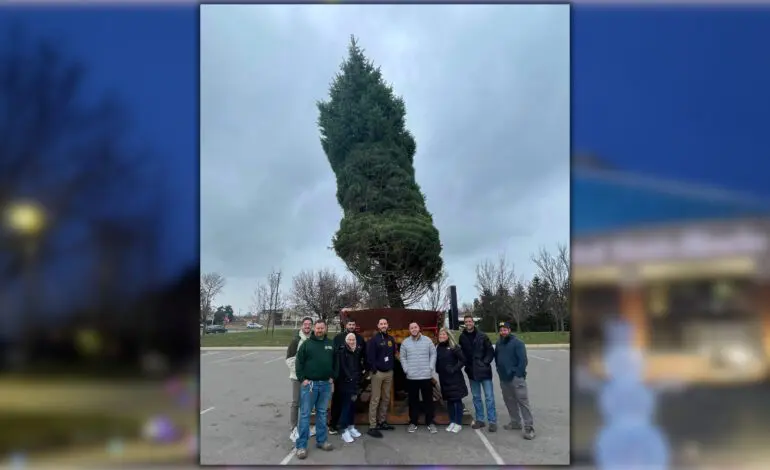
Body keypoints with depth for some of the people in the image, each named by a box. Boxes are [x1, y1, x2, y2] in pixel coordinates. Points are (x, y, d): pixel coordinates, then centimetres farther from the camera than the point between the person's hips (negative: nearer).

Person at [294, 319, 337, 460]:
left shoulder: (331, 344, 9)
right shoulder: (307, 343, -2)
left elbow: (335, 362, 16)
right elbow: (299, 362, -4)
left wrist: (333, 377, 7)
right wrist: (302, 379, -10)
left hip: (326, 384, 4)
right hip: (309, 383, -4)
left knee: (322, 413, 14)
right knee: (305, 414, -2)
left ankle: (321, 440, 24)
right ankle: (301, 445, 2)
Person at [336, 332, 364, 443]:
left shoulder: (358, 351, 10)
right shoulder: (342, 351, -9)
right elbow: (342, 367, -13)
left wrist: (358, 377, 7)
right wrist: (350, 378, -14)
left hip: (355, 382, 6)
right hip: (345, 383, -6)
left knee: (353, 405, 12)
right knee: (345, 405, -6)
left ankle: (351, 426, 25)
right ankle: (344, 430, -2)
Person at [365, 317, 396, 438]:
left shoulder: (391, 339, 11)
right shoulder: (374, 340, -8)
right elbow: (370, 357, -12)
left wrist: (391, 367, 10)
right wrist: (374, 370, -14)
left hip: (389, 372, 6)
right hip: (378, 372, -6)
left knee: (386, 398, 12)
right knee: (375, 400, -5)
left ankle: (382, 421, 23)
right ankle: (372, 427, -3)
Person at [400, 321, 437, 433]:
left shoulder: (427, 340, 0)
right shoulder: (405, 342, 1)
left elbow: (433, 354, 2)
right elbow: (402, 357, 3)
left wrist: (431, 368, -6)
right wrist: (406, 369, -6)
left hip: (426, 376, 0)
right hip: (411, 377, 0)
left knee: (428, 400, 7)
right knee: (413, 401, 9)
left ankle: (430, 422, 17)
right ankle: (413, 422, 19)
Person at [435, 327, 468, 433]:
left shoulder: (454, 347, -10)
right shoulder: (437, 348, 5)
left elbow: (463, 360, -12)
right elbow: (436, 362, 17)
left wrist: (454, 369, -17)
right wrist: (438, 370, 3)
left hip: (455, 378, -5)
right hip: (444, 378, 5)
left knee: (457, 400, 1)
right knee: (449, 400, 12)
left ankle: (458, 423, 8)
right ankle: (452, 422, 22)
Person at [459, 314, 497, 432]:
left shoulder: (482, 336, -6)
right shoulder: (462, 337, 1)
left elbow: (491, 351, -3)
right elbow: (461, 353, 8)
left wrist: (485, 363, -13)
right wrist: (466, 363, -3)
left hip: (484, 371, -3)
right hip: (471, 372, 3)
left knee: (489, 397, 0)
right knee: (476, 397, 12)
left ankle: (492, 421, 6)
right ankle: (480, 419, 23)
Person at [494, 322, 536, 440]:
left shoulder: (517, 342, -8)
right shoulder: (499, 343, 12)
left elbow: (523, 360, -13)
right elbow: (496, 358, 23)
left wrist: (518, 374, -16)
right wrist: (499, 370, 13)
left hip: (516, 378, -7)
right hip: (504, 378, 7)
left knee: (523, 402, -9)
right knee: (509, 401, 14)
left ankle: (529, 427, -8)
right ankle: (515, 422, 26)